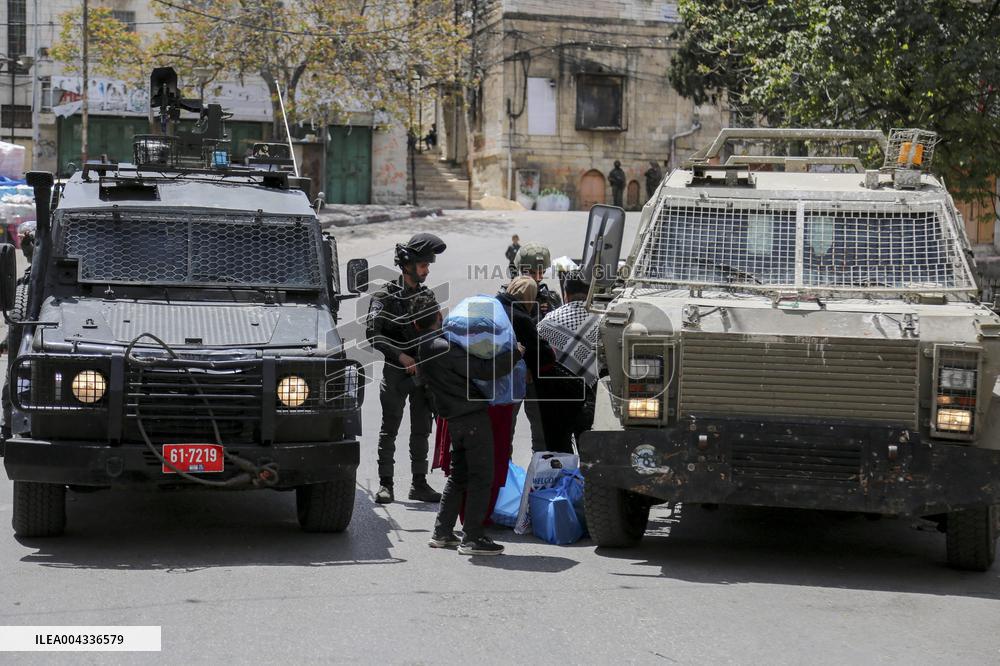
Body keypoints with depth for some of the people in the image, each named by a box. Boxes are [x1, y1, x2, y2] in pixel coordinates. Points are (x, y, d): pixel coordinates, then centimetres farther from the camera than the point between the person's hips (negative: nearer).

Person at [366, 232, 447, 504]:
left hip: (423, 371, 5)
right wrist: (401, 356, -20)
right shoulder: (386, 296, -6)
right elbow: (373, 333, -15)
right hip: (396, 372, -5)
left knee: (421, 430, 7)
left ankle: (419, 483, 13)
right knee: (389, 429, 0)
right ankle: (385, 484, 4)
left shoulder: (428, 296, 11)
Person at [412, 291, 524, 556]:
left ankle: (441, 533, 19)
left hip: (453, 419, 8)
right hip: (473, 417, -8)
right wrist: (516, 353, -9)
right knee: (481, 477, -3)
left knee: (459, 475, 18)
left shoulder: (423, 350, 9)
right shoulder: (445, 348, -18)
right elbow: (484, 370, -21)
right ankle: (472, 538, -4)